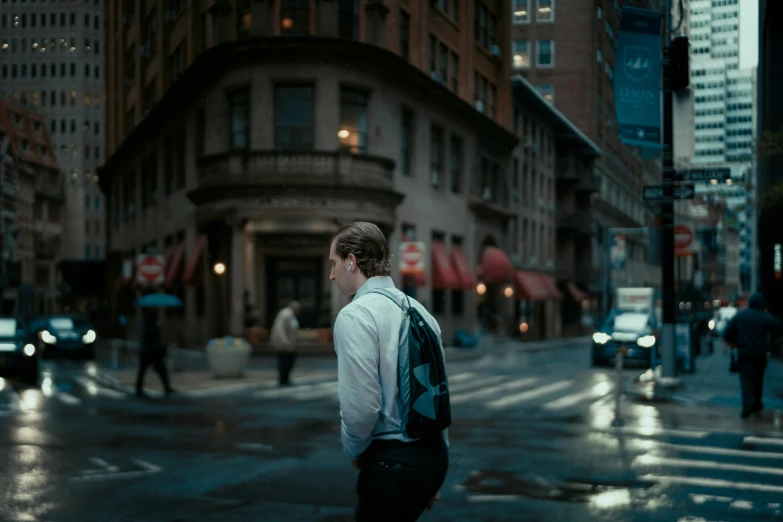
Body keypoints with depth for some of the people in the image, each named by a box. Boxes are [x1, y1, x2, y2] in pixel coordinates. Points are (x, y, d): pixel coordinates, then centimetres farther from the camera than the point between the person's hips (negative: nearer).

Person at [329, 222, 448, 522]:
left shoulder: (355, 315, -15)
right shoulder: (420, 311, 9)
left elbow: (361, 405, -21)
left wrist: (354, 451, -1)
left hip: (392, 462, -8)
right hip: (434, 454, 8)